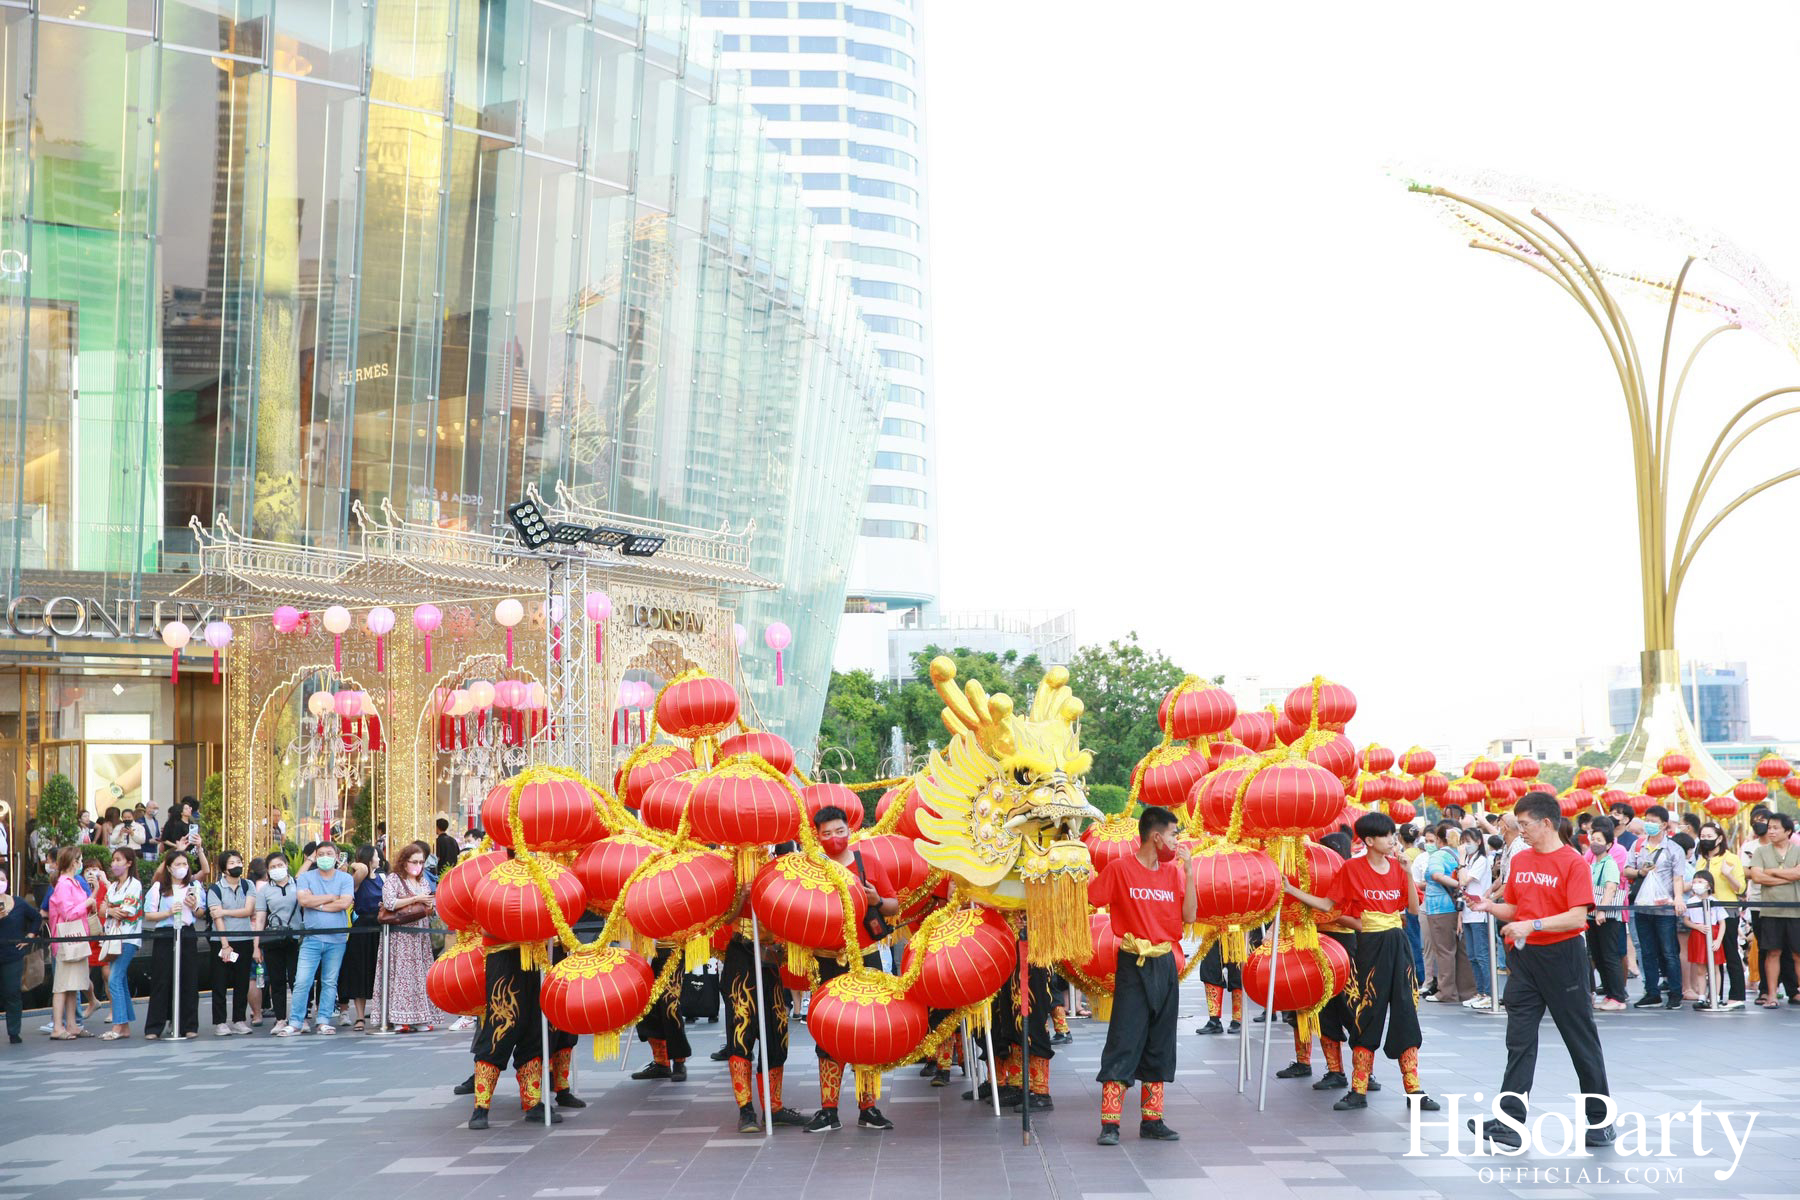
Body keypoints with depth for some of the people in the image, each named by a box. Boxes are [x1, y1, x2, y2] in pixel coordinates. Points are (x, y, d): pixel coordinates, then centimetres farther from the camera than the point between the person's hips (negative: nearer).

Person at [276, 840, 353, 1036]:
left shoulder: (345, 878, 5)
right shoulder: (306, 878, 6)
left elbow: (345, 903, -10)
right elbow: (304, 900, -10)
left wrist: (318, 904, -7)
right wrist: (331, 897, -6)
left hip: (336, 939, 1)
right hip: (312, 938, -1)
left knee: (330, 982, 5)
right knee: (302, 981, -7)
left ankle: (324, 1021, 12)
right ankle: (295, 1022, -2)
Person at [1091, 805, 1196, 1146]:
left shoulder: (1174, 872, 9)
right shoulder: (1119, 868, -7)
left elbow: (1188, 916, 0)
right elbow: (1087, 903, -7)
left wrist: (1188, 871, -5)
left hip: (1166, 966, 6)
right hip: (1133, 967, -6)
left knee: (1160, 1045, 9)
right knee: (1124, 1043, -7)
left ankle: (1152, 1120, 16)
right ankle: (1109, 1124, -5)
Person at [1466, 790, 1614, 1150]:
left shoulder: (1573, 862, -10)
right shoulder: (1519, 860, 10)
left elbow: (1577, 917, -17)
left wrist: (1533, 925, -25)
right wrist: (1489, 906, -2)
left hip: (1562, 957, -6)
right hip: (1524, 958, 6)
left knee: (1582, 1040, 4)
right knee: (1519, 1040, 2)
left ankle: (1600, 1119, 16)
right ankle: (1510, 1121, 1)